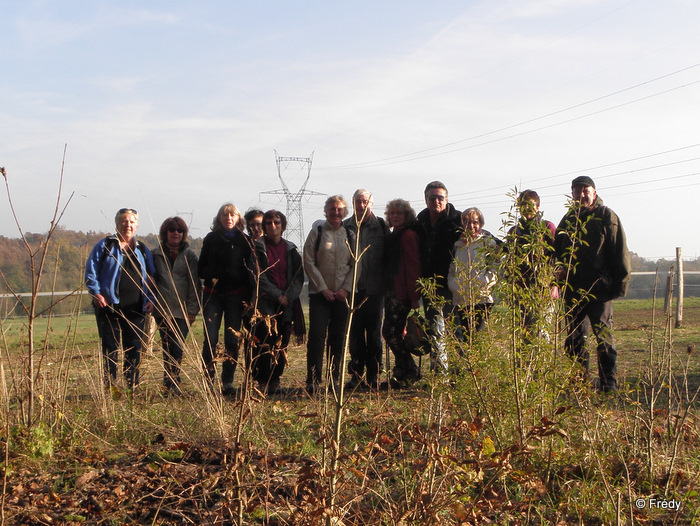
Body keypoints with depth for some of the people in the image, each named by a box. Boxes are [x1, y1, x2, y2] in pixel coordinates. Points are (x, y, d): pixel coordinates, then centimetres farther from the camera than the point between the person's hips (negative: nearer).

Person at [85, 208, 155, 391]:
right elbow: (90, 271, 2)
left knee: (134, 348, 4)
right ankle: (110, 386, 3)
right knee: (110, 348, -2)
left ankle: (133, 386, 11)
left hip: (135, 309, 3)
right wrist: (96, 293, -11)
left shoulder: (143, 250, 16)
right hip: (109, 306, -3)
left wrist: (150, 299, 4)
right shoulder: (105, 246, 5)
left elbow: (151, 278, 18)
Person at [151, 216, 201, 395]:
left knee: (177, 347, -8)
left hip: (182, 311, -1)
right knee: (167, 347, 1)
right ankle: (171, 383, 8)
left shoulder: (189, 256, 6)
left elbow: (194, 284, 3)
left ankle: (171, 383, -1)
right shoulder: (156, 254, 10)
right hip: (162, 310, 1)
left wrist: (192, 310, -3)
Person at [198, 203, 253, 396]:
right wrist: (211, 275, -8)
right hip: (213, 293, 0)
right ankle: (208, 380, 1)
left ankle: (228, 382, 7)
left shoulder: (245, 240, 7)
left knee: (232, 339, 0)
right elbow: (201, 267, 12)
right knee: (210, 338, -7)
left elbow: (250, 269, 8)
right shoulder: (211, 238, 9)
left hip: (236, 294, 0)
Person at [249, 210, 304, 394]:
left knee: (282, 344, 3)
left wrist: (289, 295, -8)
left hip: (287, 304, 3)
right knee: (264, 343, -9)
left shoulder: (290, 249, 12)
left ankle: (275, 380, 12)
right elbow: (259, 276, -5)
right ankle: (262, 381, -3)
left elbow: (299, 276, 8)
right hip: (265, 303, -3)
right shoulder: (258, 247, 2)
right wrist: (277, 295, -12)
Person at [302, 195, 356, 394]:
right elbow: (309, 262, -2)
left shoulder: (350, 235, 10)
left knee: (338, 337, 4)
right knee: (317, 335, -11)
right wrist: (323, 288, -8)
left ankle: (334, 380, 13)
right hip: (320, 293, -2)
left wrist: (346, 289, -5)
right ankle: (313, 381, -8)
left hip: (343, 294, 3)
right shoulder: (317, 232, 2)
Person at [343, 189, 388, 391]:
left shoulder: (381, 227, 5)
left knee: (374, 332, 4)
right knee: (355, 333, 5)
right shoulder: (345, 227, 7)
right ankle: (356, 375, 12)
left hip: (374, 288, -1)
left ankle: (373, 376, 10)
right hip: (352, 289, 1)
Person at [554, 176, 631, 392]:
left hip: (599, 288, -5)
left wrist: (620, 283, -9)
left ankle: (609, 382, 0)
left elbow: (620, 253, -3)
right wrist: (559, 270, 4)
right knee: (575, 337, 8)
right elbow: (557, 250, 23)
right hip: (573, 290, 5)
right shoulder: (568, 219, 14)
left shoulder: (607, 217, 0)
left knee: (603, 335, -5)